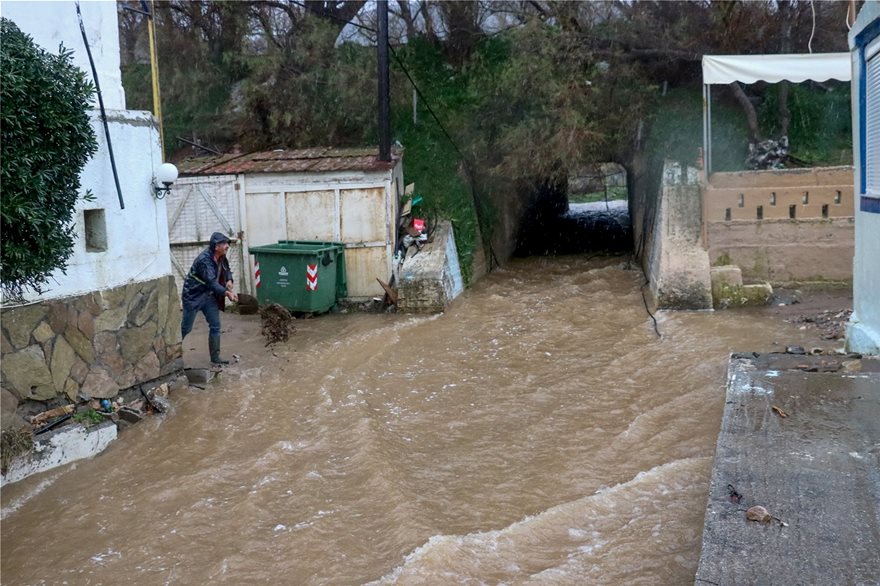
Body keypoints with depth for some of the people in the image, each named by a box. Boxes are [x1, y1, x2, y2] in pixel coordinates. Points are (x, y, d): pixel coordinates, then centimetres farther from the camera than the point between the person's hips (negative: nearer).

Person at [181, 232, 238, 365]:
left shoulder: (221, 258, -2)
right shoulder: (204, 259, -27)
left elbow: (227, 270, 17)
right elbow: (211, 282, -33)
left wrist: (229, 280, -5)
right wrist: (227, 293, -38)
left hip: (209, 295, 8)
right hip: (193, 295, -7)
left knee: (215, 326, 4)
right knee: (185, 328, 1)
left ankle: (215, 357, 13)